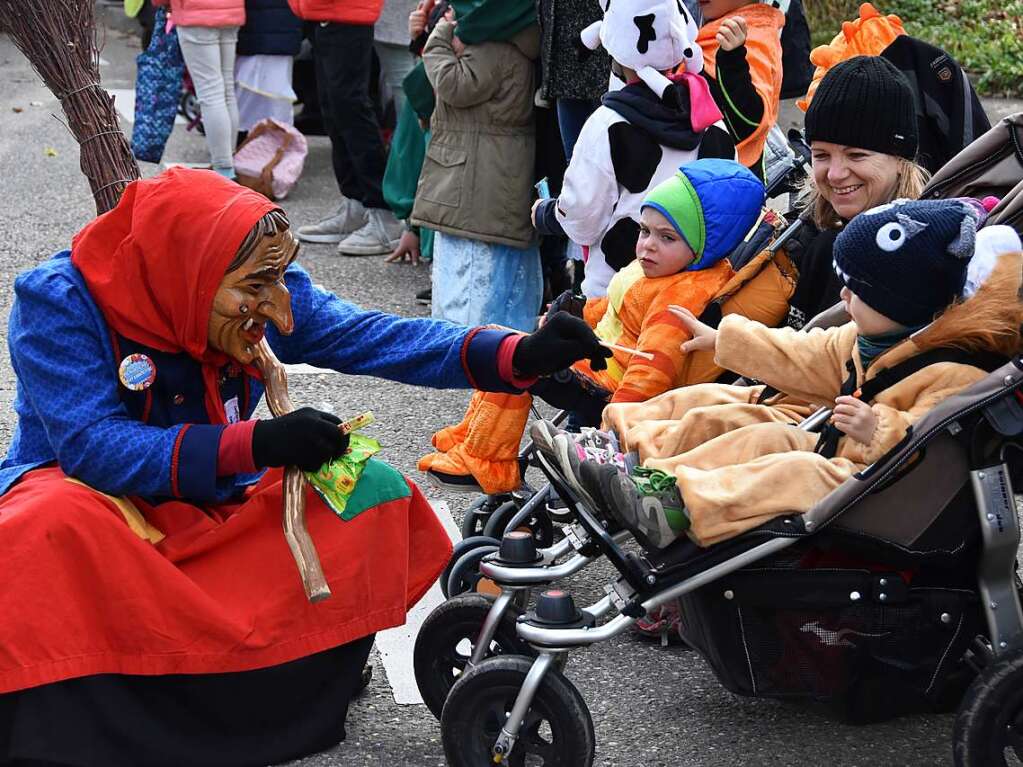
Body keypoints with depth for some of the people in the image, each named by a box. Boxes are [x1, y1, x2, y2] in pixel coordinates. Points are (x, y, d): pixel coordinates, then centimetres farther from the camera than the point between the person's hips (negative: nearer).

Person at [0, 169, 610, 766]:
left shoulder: (262, 295, -8)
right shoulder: (58, 303, -23)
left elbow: (372, 338, -13)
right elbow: (92, 448, -30)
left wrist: (520, 356, -26)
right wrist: (256, 444, -39)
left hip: (211, 501, 5)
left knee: (376, 492, -10)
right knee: (55, 529, -40)